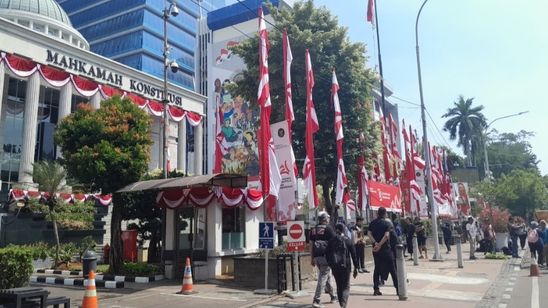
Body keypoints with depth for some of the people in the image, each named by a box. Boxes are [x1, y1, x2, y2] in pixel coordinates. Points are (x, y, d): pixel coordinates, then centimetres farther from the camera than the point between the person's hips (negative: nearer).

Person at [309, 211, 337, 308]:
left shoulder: (313, 230, 13)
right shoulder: (328, 228, -3)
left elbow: (311, 244, 13)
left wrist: (312, 258, 16)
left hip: (316, 256, 6)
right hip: (326, 256, -6)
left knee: (327, 276, 21)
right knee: (323, 278, -5)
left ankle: (333, 296, 32)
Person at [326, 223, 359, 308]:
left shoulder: (331, 241, 2)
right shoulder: (348, 240, 0)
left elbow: (327, 254, 3)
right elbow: (353, 254, 0)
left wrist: (330, 265, 13)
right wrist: (356, 267, 5)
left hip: (335, 267, 2)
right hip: (345, 266, -2)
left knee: (339, 286, 15)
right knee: (346, 286, 3)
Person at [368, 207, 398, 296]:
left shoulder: (372, 223, 5)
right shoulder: (387, 223, -6)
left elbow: (369, 233, -7)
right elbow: (386, 235, -19)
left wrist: (375, 243, -16)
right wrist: (380, 244, -19)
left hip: (375, 249, 4)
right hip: (385, 248, -4)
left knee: (377, 268, 10)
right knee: (392, 269, 4)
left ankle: (376, 289, 7)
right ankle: (398, 288, 6)